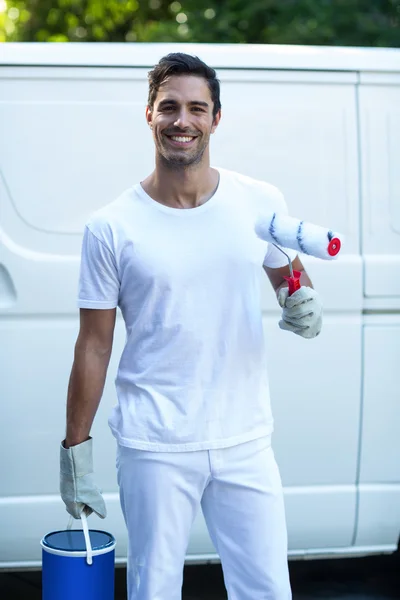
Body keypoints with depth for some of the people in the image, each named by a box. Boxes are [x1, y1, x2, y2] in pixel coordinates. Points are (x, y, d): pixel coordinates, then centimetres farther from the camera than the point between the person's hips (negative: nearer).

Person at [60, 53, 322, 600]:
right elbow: (93, 347, -1)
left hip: (245, 441, 2)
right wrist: (75, 450, 0)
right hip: (154, 447, -2)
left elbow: (287, 274, 19)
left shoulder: (261, 203, 2)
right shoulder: (112, 227, -5)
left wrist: (305, 305, -5)